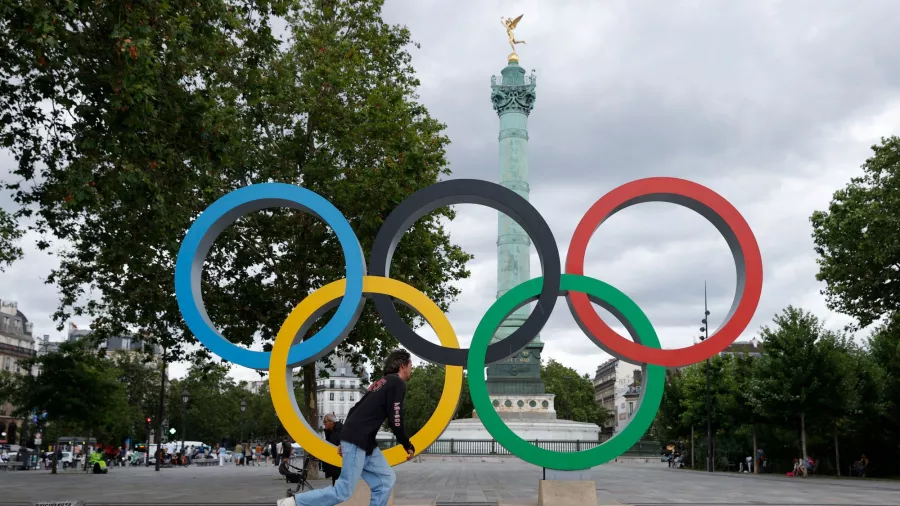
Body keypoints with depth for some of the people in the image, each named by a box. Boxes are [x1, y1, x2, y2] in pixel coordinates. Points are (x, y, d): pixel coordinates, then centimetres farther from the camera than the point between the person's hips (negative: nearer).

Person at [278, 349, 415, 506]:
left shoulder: (382, 382, 22)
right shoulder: (397, 383, -6)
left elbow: (356, 410, 22)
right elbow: (395, 420, -11)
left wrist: (344, 441, 23)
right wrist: (408, 446, 2)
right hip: (358, 441, -10)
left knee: (386, 480, 8)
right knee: (343, 491, -8)